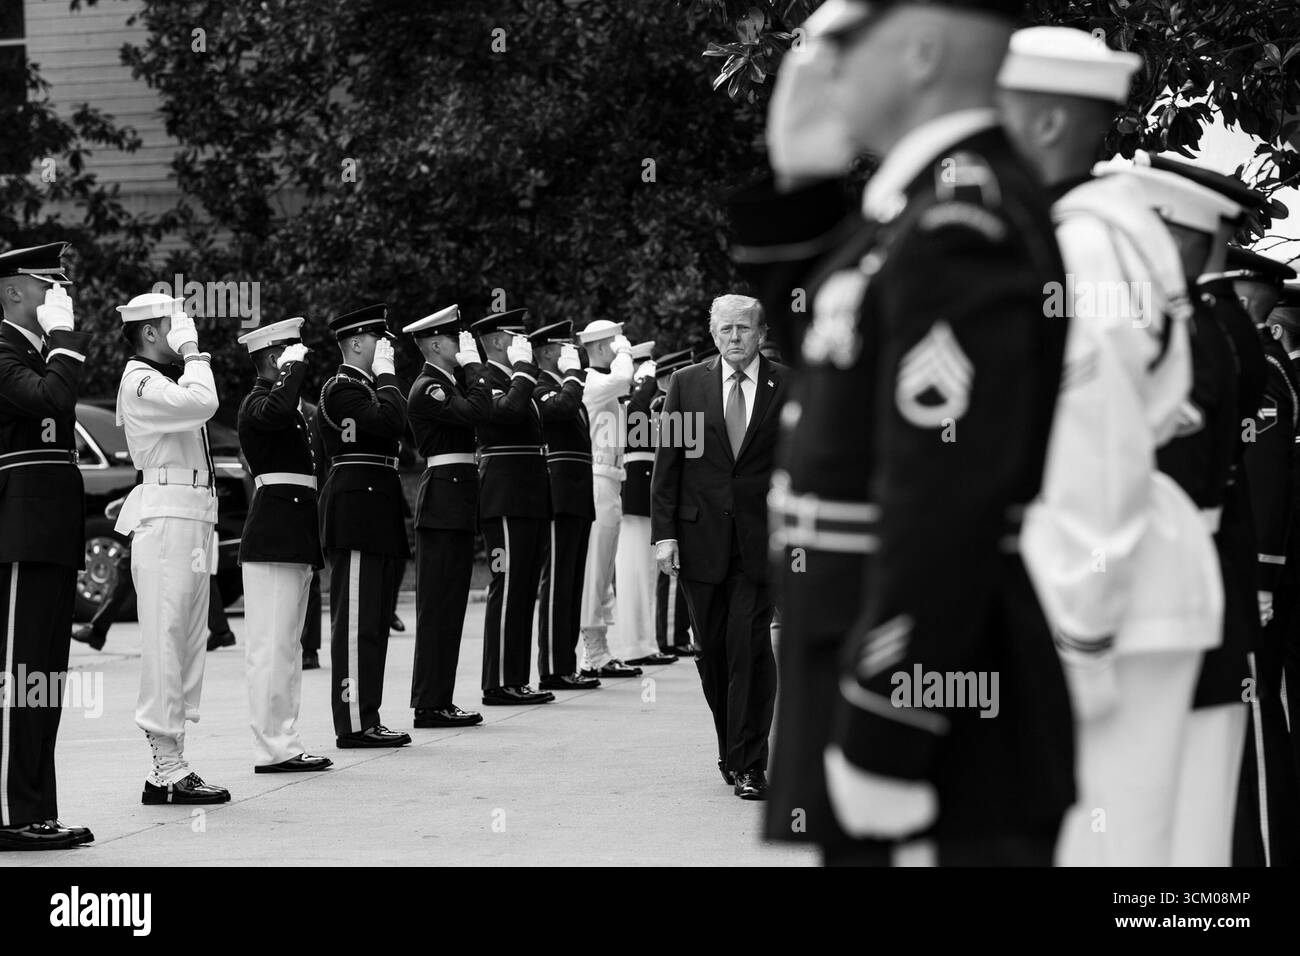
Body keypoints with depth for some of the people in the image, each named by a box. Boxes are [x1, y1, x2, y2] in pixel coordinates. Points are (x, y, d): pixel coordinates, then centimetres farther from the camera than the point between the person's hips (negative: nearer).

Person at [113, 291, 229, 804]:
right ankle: (168, 770, -9)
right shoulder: (139, 382, -9)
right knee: (165, 643, -10)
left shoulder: (162, 379, 21)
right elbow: (202, 402, -23)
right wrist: (191, 352, -13)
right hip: (166, 517, -10)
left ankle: (170, 765, 14)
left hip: (191, 519, 10)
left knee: (187, 642, 10)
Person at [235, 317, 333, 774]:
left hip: (294, 536, 10)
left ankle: (282, 742, 17)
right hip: (274, 536, -10)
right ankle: (272, 748, -9)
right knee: (272, 646, -9)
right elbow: (276, 412, -36)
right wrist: (295, 370, -20)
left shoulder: (285, 398, 22)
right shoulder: (257, 401, -9)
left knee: (286, 646, 12)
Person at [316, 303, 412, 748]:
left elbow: (393, 425, 18)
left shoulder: (362, 386, 21)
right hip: (358, 513, -11)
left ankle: (364, 718, 15)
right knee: (356, 622, -9)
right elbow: (390, 420, -23)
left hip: (373, 517, 11)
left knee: (371, 622, 11)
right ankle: (354, 724, -8)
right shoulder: (341, 388, -10)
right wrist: (386, 373, -14)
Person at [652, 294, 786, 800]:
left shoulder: (787, 388, 2)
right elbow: (667, 463, 5)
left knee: (750, 647, -10)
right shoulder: (687, 383, 6)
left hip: (760, 540, -2)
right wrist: (664, 532, -2)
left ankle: (749, 765, -4)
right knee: (712, 652, 8)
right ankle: (731, 748, 25)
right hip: (701, 539, 2)